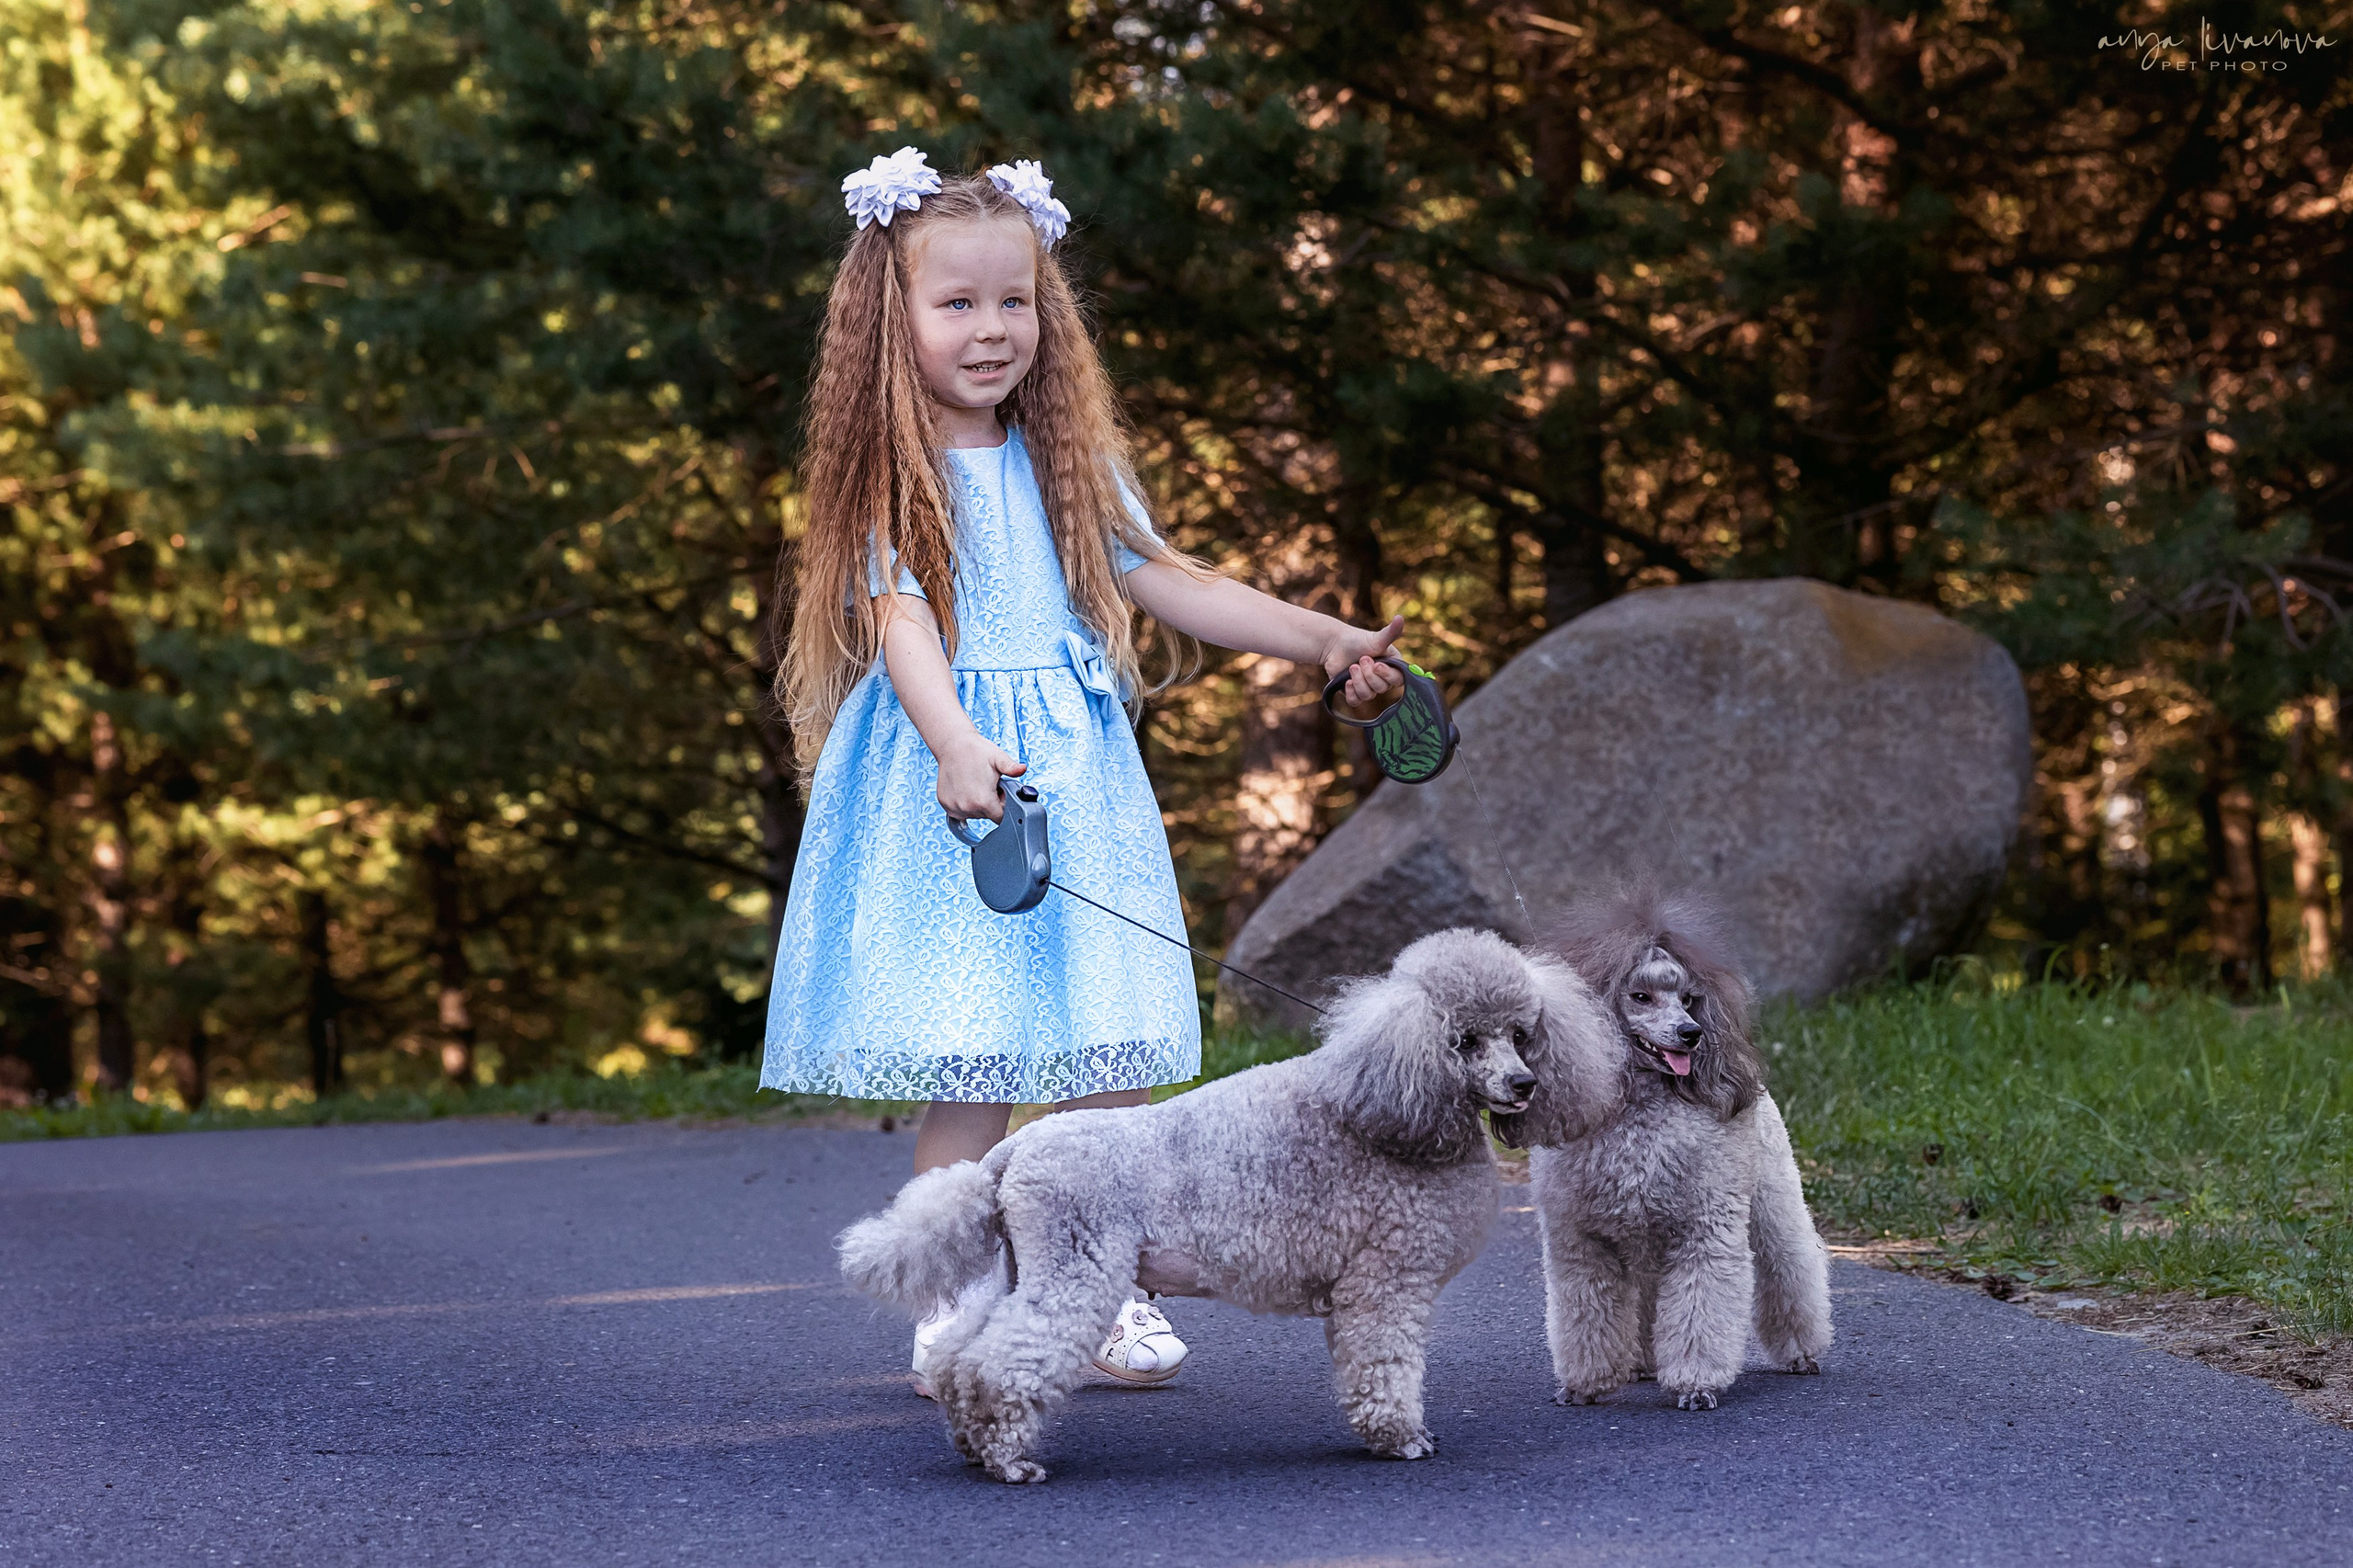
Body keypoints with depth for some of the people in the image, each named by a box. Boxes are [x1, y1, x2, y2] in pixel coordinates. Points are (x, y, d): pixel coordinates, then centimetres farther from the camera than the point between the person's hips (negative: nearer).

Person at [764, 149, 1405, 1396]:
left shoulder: (1069, 464, 12)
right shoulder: (892, 476, -4)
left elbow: (1164, 581, 14)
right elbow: (900, 617, -17)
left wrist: (1326, 641, 9)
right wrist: (955, 746, -34)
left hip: (1077, 779, 5)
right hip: (952, 777, -5)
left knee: (1108, 1058, 2)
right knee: (968, 1074, -6)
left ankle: (1111, 1301, 12)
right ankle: (952, 1319, 3)